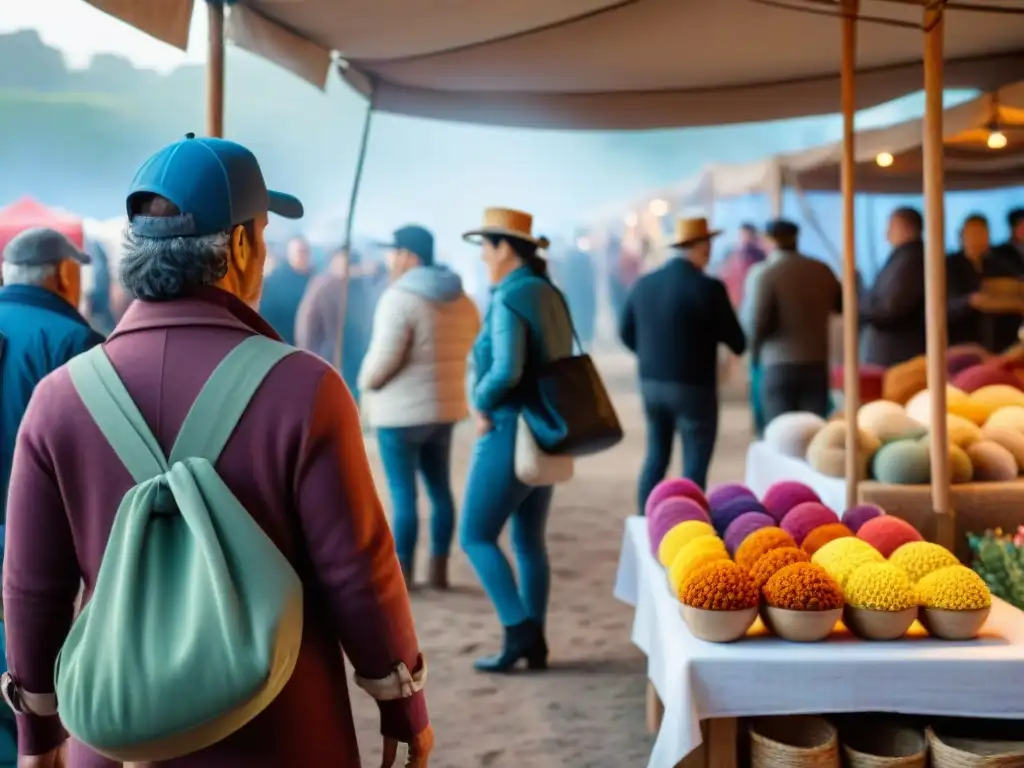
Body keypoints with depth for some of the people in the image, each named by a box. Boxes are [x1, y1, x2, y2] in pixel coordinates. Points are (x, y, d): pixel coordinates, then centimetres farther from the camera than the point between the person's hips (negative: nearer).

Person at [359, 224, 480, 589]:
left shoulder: (400, 297, -17)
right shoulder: (461, 299, 8)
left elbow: (384, 356, -21)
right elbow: (471, 349, 16)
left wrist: (366, 385, -3)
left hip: (402, 410, -7)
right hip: (444, 407, 7)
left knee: (403, 494, -1)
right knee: (440, 489, 14)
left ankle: (402, 576, 5)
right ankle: (439, 569, 20)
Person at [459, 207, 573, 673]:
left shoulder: (509, 298, -16)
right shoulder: (549, 294, 10)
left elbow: (506, 370, -29)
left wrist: (481, 404, -11)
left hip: (510, 433, -9)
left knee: (476, 537, 3)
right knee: (529, 540, 13)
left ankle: (519, 631, 0)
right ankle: (534, 643, 18)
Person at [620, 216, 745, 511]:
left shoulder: (645, 283, 2)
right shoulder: (708, 288, -15)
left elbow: (626, 331, 12)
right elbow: (737, 342, -10)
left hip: (651, 383, 6)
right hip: (693, 387, -6)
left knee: (656, 457, 18)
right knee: (694, 466, 3)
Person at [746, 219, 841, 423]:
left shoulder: (768, 274, -11)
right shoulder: (822, 270, 4)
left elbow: (758, 322, -15)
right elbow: (841, 305, 19)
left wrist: (755, 351, 4)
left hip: (779, 365, -4)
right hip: (817, 363, 4)